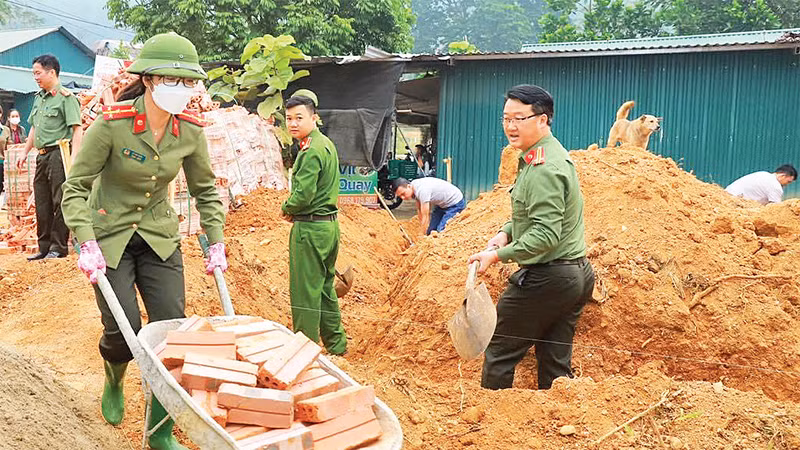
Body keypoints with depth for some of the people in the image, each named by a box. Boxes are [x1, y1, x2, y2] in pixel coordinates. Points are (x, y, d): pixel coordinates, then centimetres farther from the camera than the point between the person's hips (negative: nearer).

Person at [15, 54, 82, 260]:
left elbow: (77, 129, -14)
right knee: (42, 203, 11)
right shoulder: (38, 98, 17)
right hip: (42, 156, 9)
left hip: (59, 153, -8)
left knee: (60, 202, -4)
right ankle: (44, 247, 19)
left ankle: (59, 247, 3)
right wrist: (25, 153, 23)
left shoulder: (65, 97, -8)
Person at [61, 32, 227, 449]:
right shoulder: (111, 124, -20)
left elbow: (205, 190, 6)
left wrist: (216, 242, 0)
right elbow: (75, 188, -12)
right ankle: (113, 384, 34)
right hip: (110, 236, -3)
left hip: (160, 236, 3)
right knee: (123, 329, -6)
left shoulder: (190, 130, -9)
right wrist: (87, 245, -23)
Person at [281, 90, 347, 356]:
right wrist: (294, 210, 11)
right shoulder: (326, 144, 14)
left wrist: (286, 209, -3)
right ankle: (336, 345, 26)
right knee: (325, 288, 17)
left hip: (310, 228, -10)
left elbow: (303, 195, -22)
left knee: (305, 292, -1)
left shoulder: (311, 151, -17)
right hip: (330, 224, 10)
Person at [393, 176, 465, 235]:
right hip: (442, 204, 9)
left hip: (456, 203, -9)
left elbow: (425, 217, -31)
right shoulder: (415, 187, -7)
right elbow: (419, 211, 3)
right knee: (431, 230, 6)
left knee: (440, 231, -19)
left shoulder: (422, 190, -35)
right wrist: (422, 228, 1)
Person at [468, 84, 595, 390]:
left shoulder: (543, 169, -20)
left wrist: (499, 255, -24)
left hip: (545, 279, -10)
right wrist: (506, 232, 8)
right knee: (556, 361, 14)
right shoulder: (551, 155, 13)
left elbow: (546, 233, -26)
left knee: (500, 351, 4)